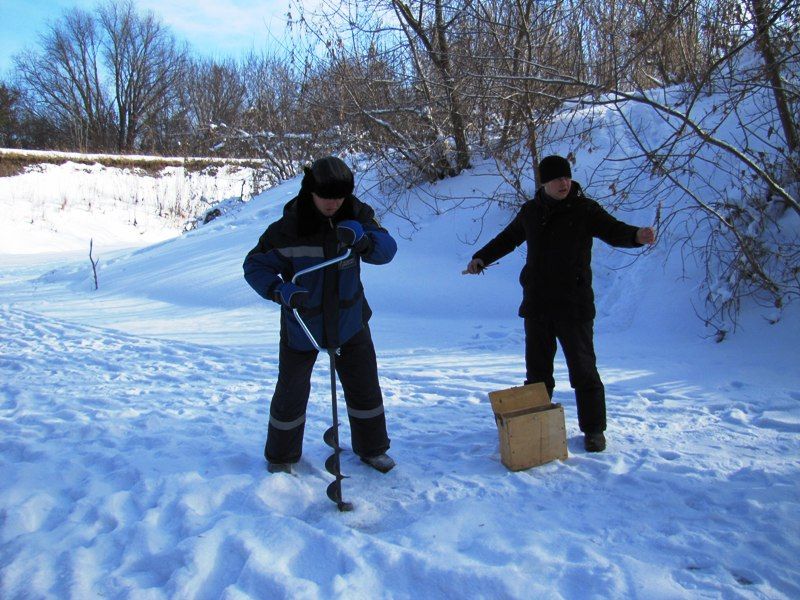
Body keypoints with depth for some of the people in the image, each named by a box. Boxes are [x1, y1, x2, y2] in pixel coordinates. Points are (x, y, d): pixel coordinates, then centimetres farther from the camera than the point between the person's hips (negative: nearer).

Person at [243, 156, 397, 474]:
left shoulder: (356, 215, -11)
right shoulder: (287, 229, -21)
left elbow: (387, 249, -22)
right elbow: (254, 266, -14)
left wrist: (361, 238, -44)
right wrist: (281, 290, -33)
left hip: (349, 320, 3)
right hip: (302, 323, -3)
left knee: (365, 387, 12)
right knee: (291, 392, 8)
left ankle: (371, 448, 36)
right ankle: (280, 457, 33)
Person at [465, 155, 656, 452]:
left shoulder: (585, 209, -4)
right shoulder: (530, 211, 9)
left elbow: (613, 231, -14)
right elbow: (508, 238, 24)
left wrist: (637, 235, -34)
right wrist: (482, 257, 20)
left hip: (574, 305, -4)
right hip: (536, 305, 4)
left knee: (583, 369, 2)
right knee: (537, 368, 13)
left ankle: (593, 428, 17)